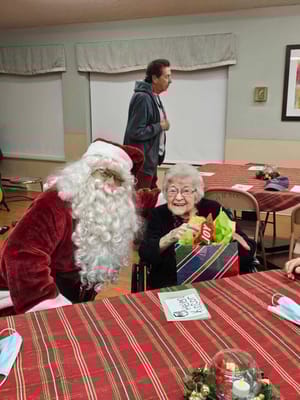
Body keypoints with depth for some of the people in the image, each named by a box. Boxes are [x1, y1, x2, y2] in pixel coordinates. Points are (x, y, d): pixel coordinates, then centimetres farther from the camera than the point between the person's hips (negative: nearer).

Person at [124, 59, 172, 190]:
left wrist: (161, 124, 1)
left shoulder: (154, 96, 11)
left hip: (151, 158, 10)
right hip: (142, 161, -10)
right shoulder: (142, 98, -21)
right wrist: (160, 126, -15)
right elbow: (136, 132, -25)